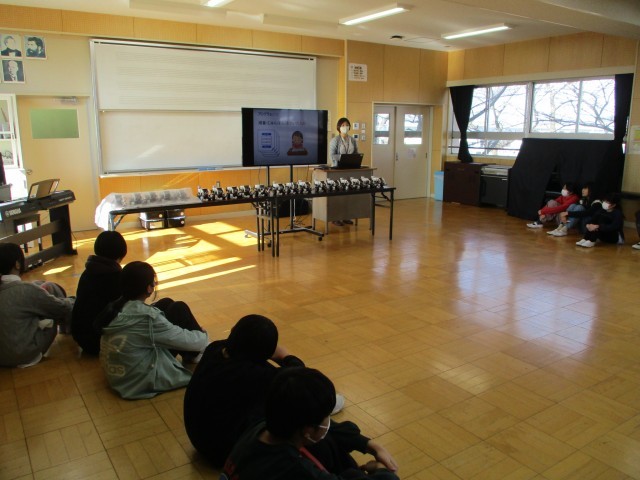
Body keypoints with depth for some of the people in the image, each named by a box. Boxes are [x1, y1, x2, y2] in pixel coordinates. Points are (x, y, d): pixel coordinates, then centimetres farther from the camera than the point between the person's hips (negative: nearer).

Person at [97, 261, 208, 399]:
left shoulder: (114, 307, -5)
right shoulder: (147, 318, -26)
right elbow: (187, 340, -16)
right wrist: (203, 335, 7)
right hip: (144, 380, -7)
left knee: (167, 304, 10)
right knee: (179, 309, -2)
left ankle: (192, 355, 27)